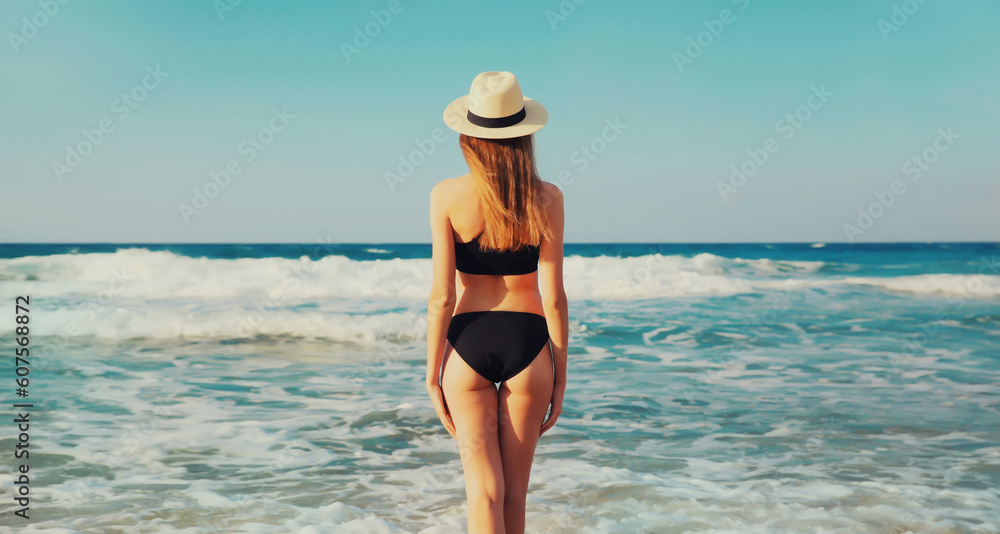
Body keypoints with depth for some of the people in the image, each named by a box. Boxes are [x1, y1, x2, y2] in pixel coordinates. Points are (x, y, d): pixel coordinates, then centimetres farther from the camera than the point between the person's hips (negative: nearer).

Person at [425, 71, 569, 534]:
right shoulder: (547, 198, -6)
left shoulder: (447, 196, -8)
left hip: (468, 343, -1)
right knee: (515, 492, 16)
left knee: (484, 490, 4)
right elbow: (553, 297, -6)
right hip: (527, 343, 1)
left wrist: (432, 373, 1)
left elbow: (442, 296, -9)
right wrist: (560, 374, 4)